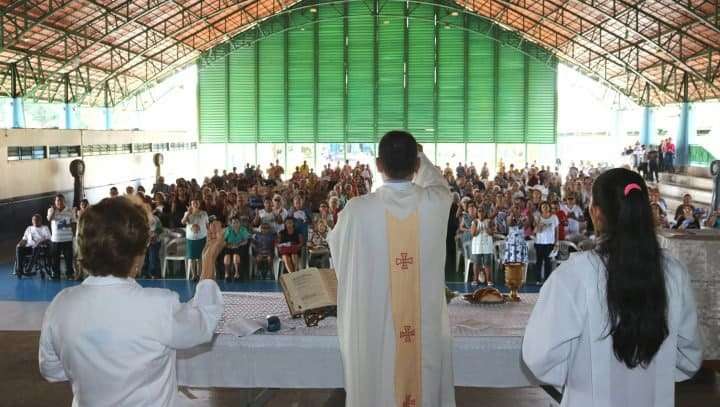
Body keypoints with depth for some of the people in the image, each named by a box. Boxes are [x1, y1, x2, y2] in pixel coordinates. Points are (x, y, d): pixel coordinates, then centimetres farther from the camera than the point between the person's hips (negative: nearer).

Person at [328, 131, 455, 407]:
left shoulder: (357, 210, -15)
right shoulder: (436, 203, -11)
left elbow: (336, 244, 7)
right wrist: (416, 153, 33)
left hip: (373, 328, -1)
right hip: (426, 327, 2)